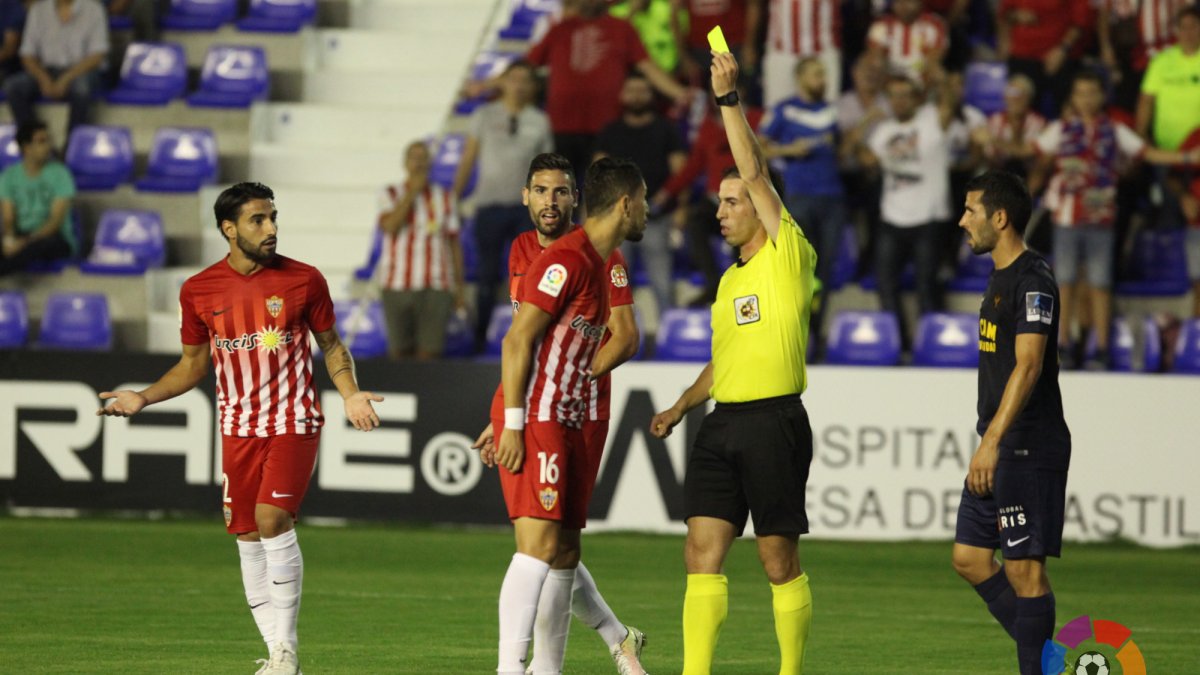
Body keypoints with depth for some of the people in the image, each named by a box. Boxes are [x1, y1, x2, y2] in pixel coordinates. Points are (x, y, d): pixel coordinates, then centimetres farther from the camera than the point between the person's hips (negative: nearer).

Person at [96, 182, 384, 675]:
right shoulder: (199, 292, 1)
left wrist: (350, 394, -9)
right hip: (239, 429, 3)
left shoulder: (304, 280, -4)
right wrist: (141, 398, -1)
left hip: (293, 422, -3)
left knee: (272, 519, -18)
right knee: (248, 537, 3)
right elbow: (192, 366, 12)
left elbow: (331, 345, 8)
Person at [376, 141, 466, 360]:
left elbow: (454, 244, 9)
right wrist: (412, 192, -13)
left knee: (429, 354, -8)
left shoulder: (444, 198, 7)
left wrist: (460, 288, 5)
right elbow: (390, 227, -15)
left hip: (436, 286, 0)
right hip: (398, 286, 0)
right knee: (400, 352, 2)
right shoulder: (390, 195, 5)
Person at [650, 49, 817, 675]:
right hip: (723, 423, 7)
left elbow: (756, 172, -12)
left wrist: (729, 98, -15)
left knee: (779, 561, -1)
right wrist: (680, 406, 19)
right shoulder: (730, 279, 19)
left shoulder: (788, 257, -3)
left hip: (774, 422, -7)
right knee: (702, 552, -2)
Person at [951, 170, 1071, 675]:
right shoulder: (1000, 278, 16)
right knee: (970, 558, 10)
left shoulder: (1033, 281, -15)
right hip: (999, 447, 10)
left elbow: (1028, 365, -24)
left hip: (1028, 447, -10)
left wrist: (993, 440, -32)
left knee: (1024, 567, -8)